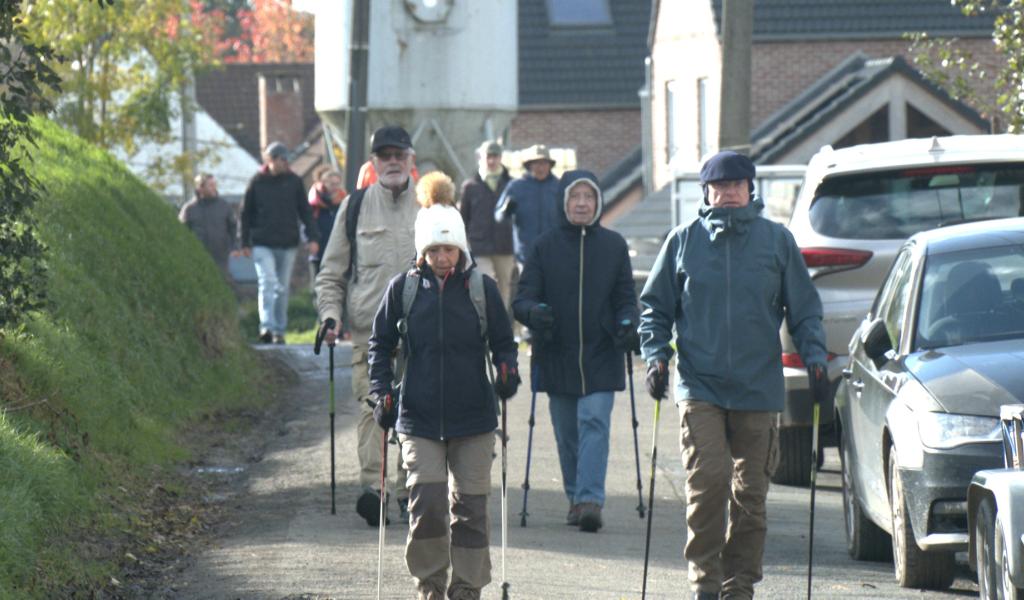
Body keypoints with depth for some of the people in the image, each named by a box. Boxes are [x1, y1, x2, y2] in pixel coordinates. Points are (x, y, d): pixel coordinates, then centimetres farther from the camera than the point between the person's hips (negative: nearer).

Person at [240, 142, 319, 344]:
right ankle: (267, 326, -24)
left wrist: (312, 237, -3)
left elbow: (305, 211, 7)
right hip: (262, 244, -2)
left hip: (288, 244, 2)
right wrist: (245, 243, 4)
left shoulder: (294, 182, 4)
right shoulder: (257, 182, 1)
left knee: (283, 288, 7)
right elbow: (246, 213, 7)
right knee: (268, 284, -17)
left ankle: (279, 330, 15)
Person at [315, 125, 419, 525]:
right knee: (371, 405, -13)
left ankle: (409, 490, 12)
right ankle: (372, 488, -22)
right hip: (368, 331, -1)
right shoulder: (354, 207, 10)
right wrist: (329, 313, -1)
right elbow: (331, 271, 13)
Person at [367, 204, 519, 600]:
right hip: (419, 418, 0)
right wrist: (382, 391, 0)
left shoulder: (482, 288, 2)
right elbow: (381, 343, 11)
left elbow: (503, 342, 11)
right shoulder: (403, 288, 2)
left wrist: (507, 370, -10)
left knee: (470, 505, 3)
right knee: (426, 501, -10)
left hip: (473, 417, 0)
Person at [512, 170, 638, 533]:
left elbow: (626, 298, 9)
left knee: (594, 422, -14)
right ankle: (575, 496, 22)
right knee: (566, 432, 7)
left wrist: (627, 323, -12)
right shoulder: (545, 247, 4)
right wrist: (533, 312, -24)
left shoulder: (613, 245, 6)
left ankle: (590, 499, -22)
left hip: (601, 356, -1)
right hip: (557, 356, 1)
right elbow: (523, 298, 0)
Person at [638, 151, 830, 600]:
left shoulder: (776, 240, 5)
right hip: (699, 384, -1)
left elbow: (804, 308, 11)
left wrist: (815, 359, 0)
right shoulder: (684, 240, 5)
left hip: (758, 388, 1)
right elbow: (655, 306, 12)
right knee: (708, 480, -14)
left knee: (750, 491, 6)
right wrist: (656, 356, -1)